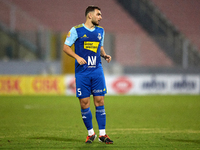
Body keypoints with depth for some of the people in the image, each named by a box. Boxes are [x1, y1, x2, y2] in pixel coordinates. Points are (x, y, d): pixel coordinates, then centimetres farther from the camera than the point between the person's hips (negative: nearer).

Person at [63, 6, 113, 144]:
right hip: (82, 72, -3)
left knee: (99, 101, -2)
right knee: (84, 103, -1)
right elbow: (66, 47, -1)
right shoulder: (76, 30, -3)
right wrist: (77, 57, -15)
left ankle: (102, 134, 5)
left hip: (97, 70, 3)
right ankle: (90, 133, 14)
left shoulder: (100, 31, 11)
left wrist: (105, 55, 4)